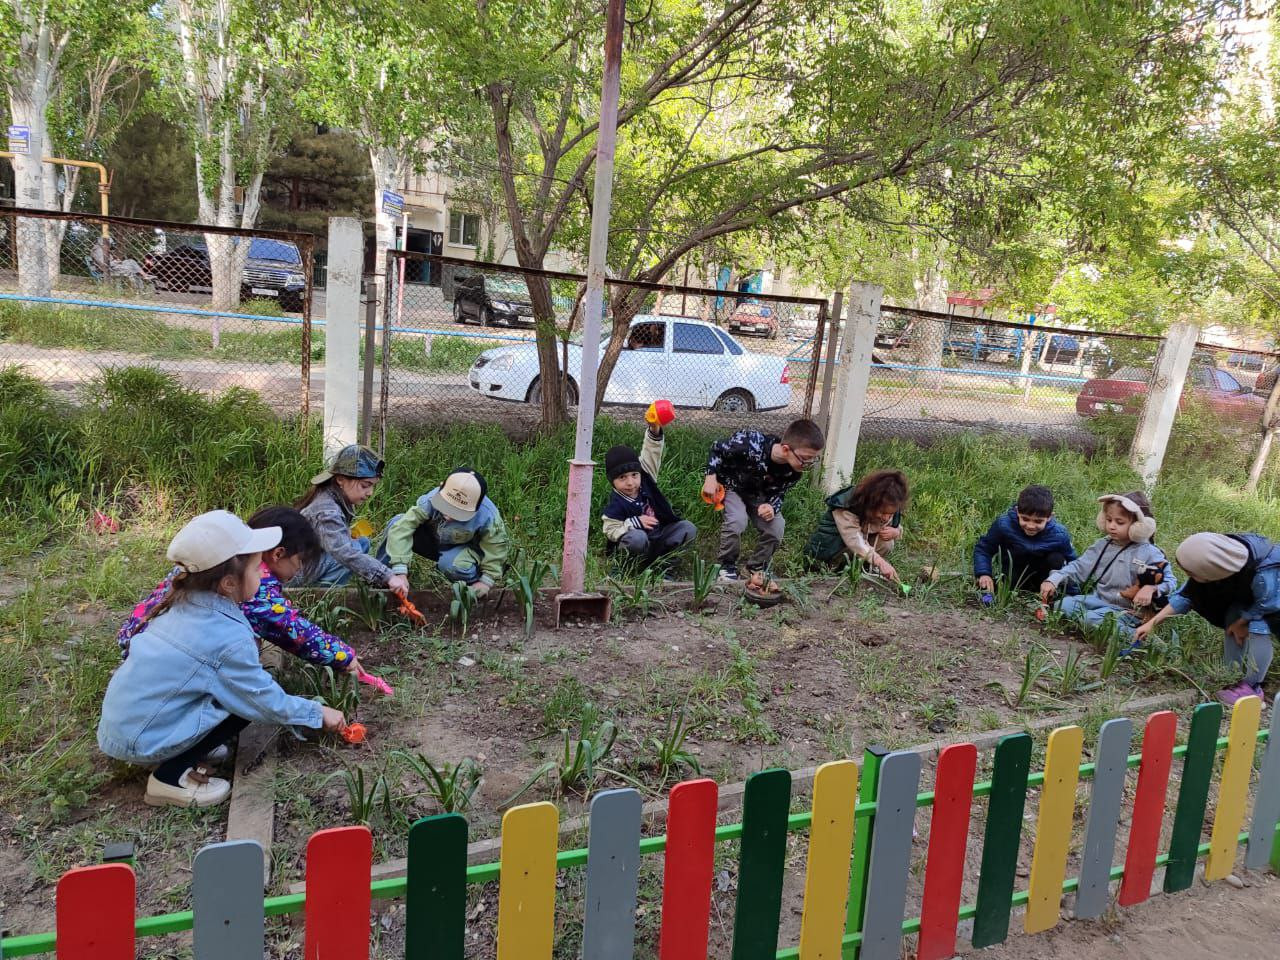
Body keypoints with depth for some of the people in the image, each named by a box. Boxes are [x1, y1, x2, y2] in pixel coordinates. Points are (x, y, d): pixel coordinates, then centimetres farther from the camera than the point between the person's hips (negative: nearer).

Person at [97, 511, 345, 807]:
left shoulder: (185, 604, 0)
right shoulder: (229, 638, -22)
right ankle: (170, 778, -3)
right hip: (140, 741, -8)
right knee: (245, 703, -7)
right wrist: (319, 713, 2)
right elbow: (267, 701, -14)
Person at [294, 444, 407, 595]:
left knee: (363, 543, 8)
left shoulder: (336, 500, 1)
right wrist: (388, 577, -43)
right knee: (357, 547, -17)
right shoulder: (327, 511, -27)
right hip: (297, 576, -9)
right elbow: (346, 553, -39)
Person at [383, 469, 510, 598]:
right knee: (396, 522, -23)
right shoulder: (431, 499, -35)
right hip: (433, 540, 2)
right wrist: (400, 571, -45)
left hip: (466, 549, -2)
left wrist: (487, 581, -20)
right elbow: (401, 528, -38)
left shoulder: (488, 517, -35)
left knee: (452, 564, -37)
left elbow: (497, 546, -17)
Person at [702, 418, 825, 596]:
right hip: (730, 484, -4)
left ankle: (756, 568, 11)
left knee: (776, 526, -14)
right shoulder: (750, 444, -41)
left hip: (758, 494, 4)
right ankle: (727, 565, -3)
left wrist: (772, 507, -30)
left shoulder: (794, 470, -24)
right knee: (738, 520, -29)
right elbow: (717, 448, -22)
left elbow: (778, 493, -8)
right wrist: (711, 477, -26)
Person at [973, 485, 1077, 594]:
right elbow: (982, 549, -16)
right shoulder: (1003, 525, -28)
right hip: (1014, 573, 0)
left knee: (1056, 560, -29)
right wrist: (984, 573, -30)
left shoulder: (1059, 535, -27)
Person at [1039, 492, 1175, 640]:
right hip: (1098, 599, 6)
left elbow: (1169, 580, -8)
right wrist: (1053, 580, -12)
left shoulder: (1148, 553, -10)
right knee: (1066, 603, -15)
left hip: (1125, 610, -6)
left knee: (1093, 619, -31)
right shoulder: (1102, 545, 4)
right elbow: (1078, 566, 2)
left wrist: (1151, 588, -30)